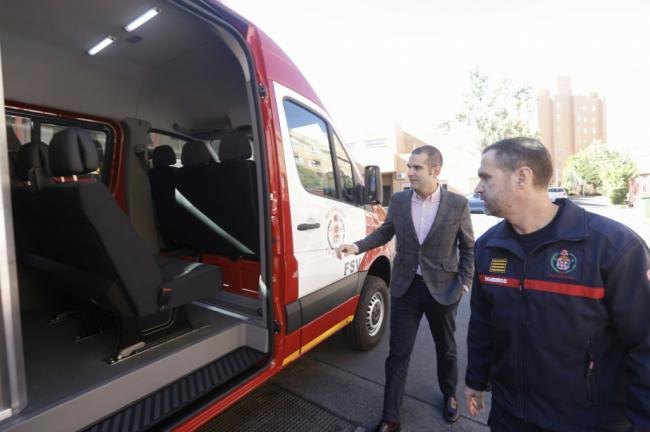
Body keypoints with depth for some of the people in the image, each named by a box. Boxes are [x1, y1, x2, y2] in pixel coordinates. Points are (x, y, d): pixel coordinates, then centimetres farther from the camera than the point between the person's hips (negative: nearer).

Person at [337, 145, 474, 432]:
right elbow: (385, 232, 8)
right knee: (398, 353, 8)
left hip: (442, 289, -1)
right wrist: (357, 246, -6)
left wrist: (465, 282, -4)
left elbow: (468, 246, 1)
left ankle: (449, 396, 50)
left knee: (446, 348, 21)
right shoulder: (398, 200, -3)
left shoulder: (458, 204, -9)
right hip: (405, 287, 1)